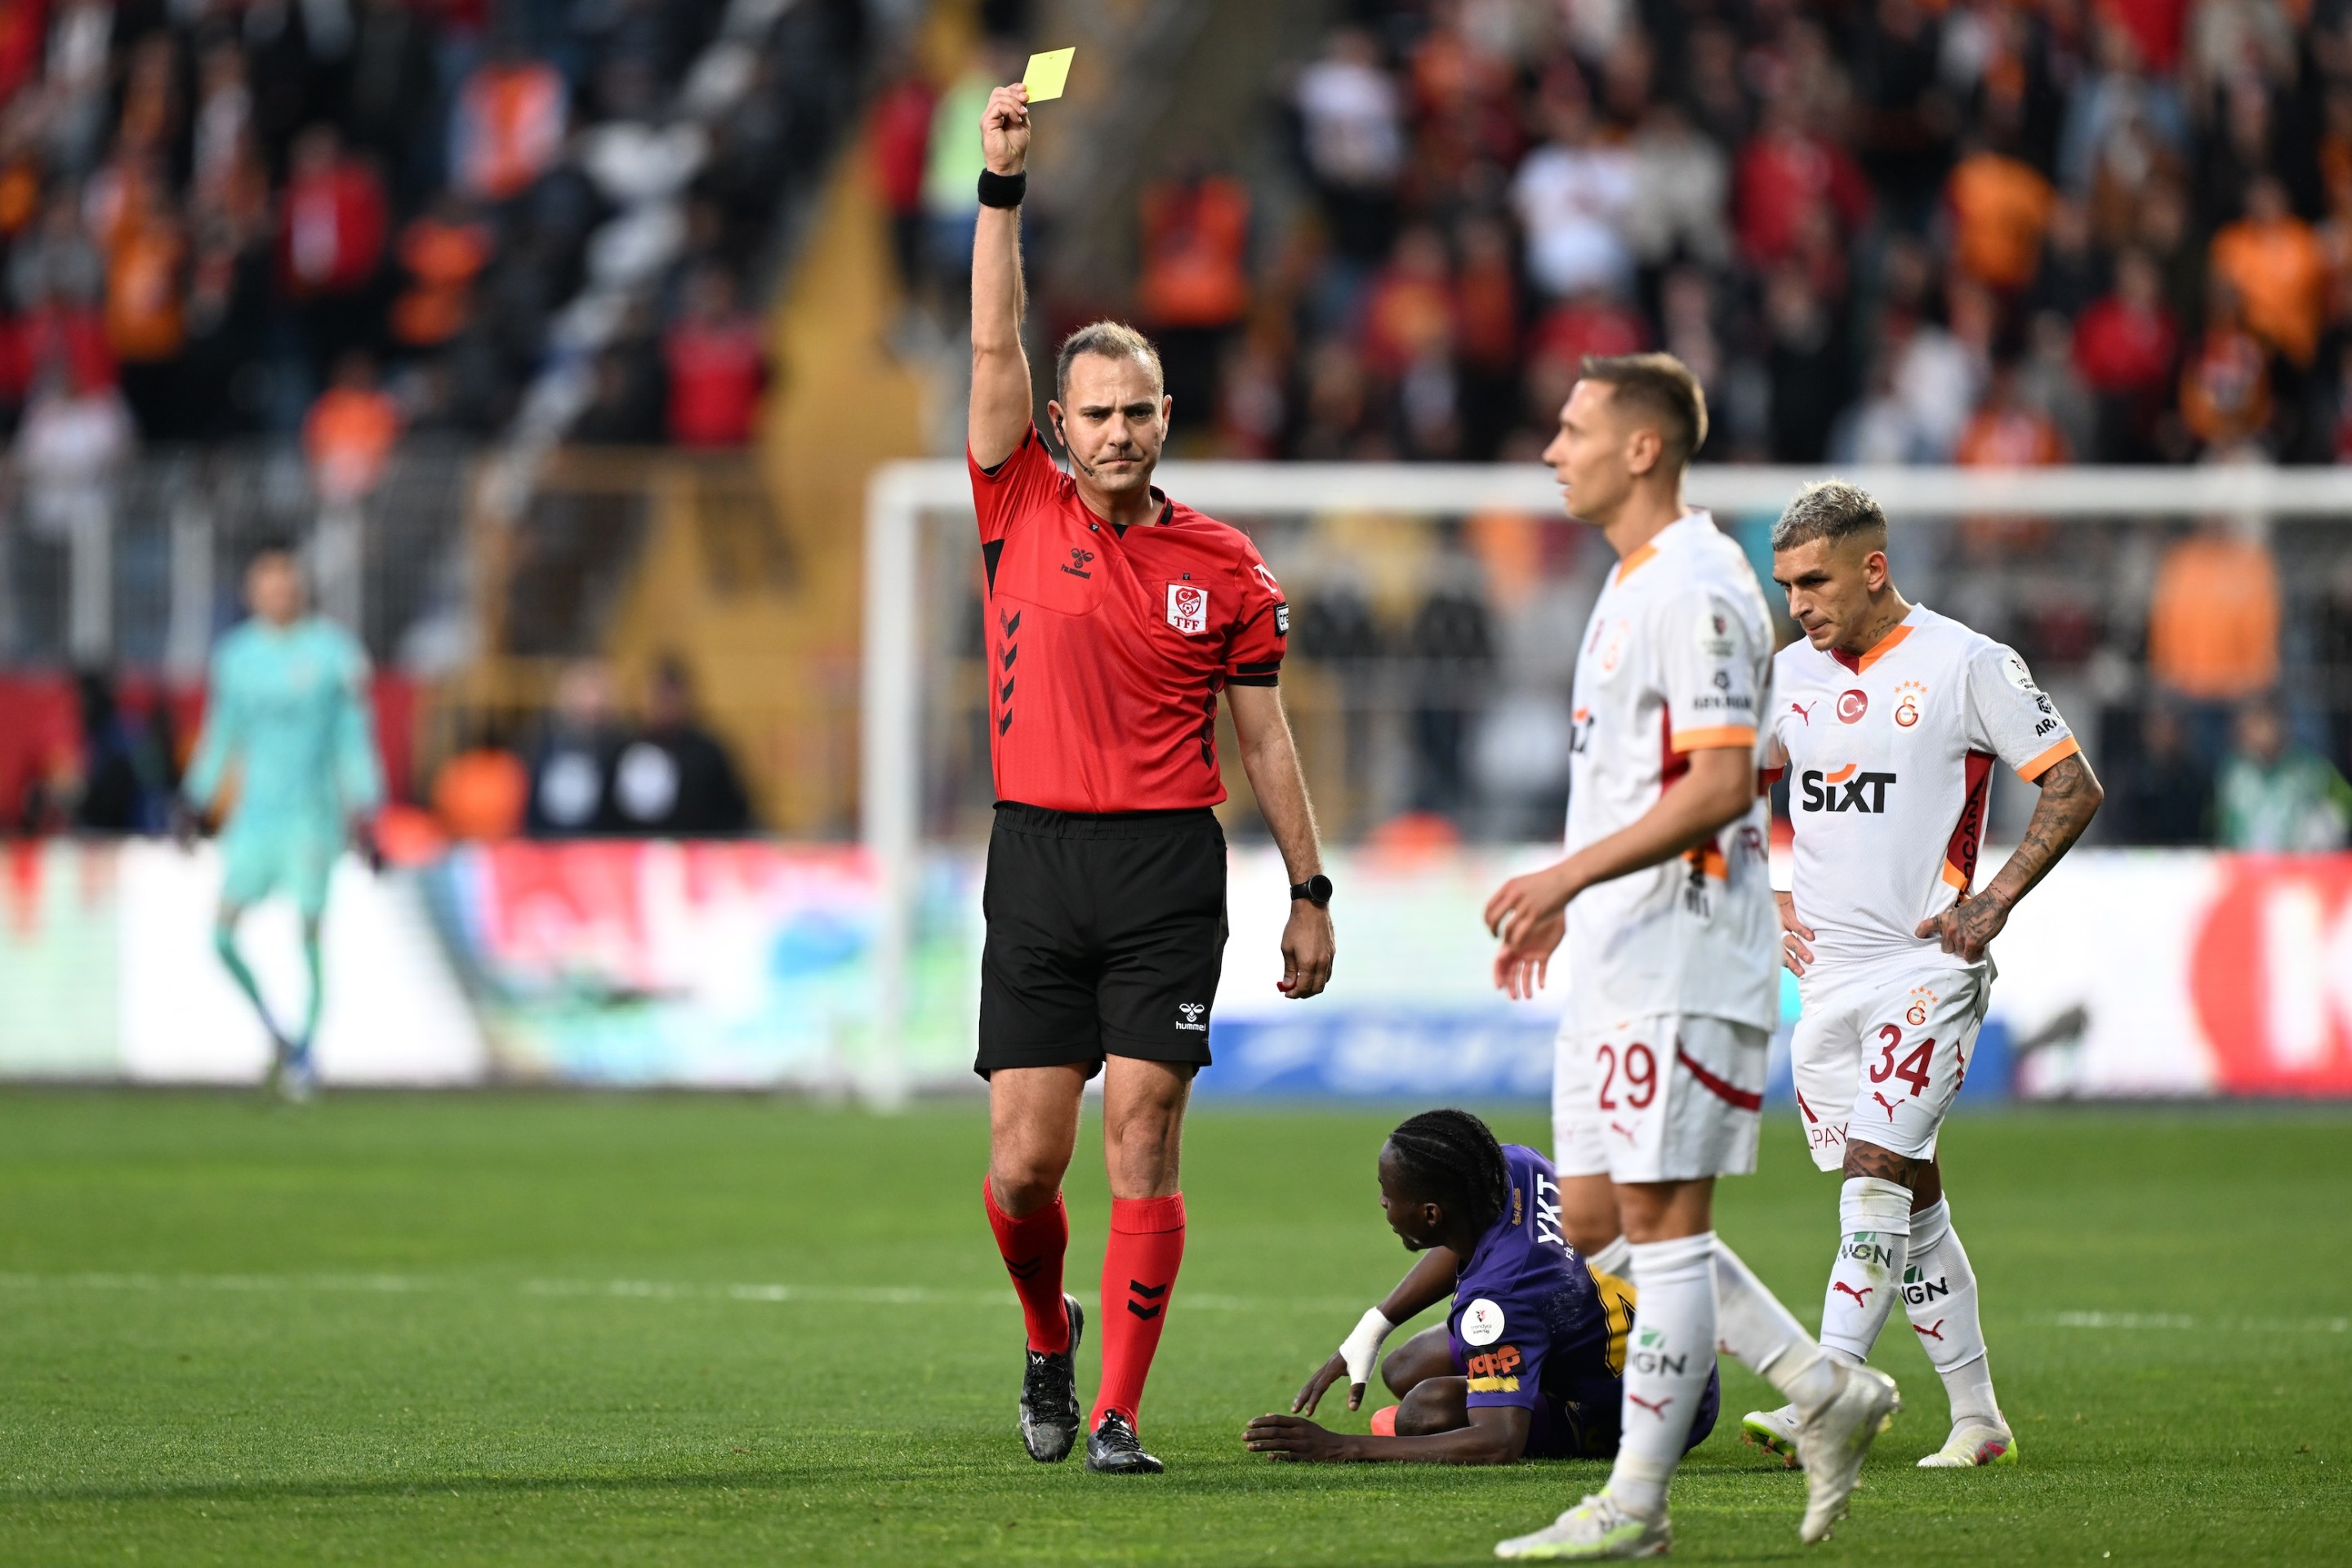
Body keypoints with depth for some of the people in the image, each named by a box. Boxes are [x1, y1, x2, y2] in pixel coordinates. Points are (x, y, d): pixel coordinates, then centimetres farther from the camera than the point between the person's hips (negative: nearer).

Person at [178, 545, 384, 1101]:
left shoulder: (334, 652, -2)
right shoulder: (235, 656, 8)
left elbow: (355, 738, 0)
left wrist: (365, 812, -4)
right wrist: (195, 800, 15)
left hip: (312, 814, -3)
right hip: (254, 816, 3)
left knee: (309, 937, -7)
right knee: (223, 934, -7)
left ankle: (304, 1055, 6)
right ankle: (277, 1036, 11)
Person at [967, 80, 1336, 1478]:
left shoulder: (1224, 566, 5)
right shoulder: (1023, 514, 4)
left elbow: (1264, 736, 10)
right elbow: (996, 349, -3)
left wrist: (1310, 891, 9)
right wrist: (1003, 188, -11)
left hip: (1168, 865, -1)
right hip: (1038, 855, 1)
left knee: (1143, 1143, -7)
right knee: (1025, 1162, 0)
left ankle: (1118, 1412, -5)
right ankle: (1048, 1336, 29)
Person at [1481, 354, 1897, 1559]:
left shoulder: (1696, 590, -15)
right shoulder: (1630, 585, 17)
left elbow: (1722, 783, -22)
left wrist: (1572, 874, -25)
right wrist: (1565, 904, 24)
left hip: (1681, 962, -11)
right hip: (1615, 961, 11)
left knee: (1661, 1221, -6)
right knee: (1595, 1216, 10)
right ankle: (1827, 1393, 16)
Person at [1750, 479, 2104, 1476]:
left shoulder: (1967, 665, -8)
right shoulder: (1791, 673, 9)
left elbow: (2074, 787, -5)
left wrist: (1994, 903, -12)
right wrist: (1767, 899, 12)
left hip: (1927, 969, -6)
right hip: (1827, 973, 6)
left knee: (1876, 1171, -18)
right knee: (1911, 1203, 8)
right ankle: (1977, 1419, 15)